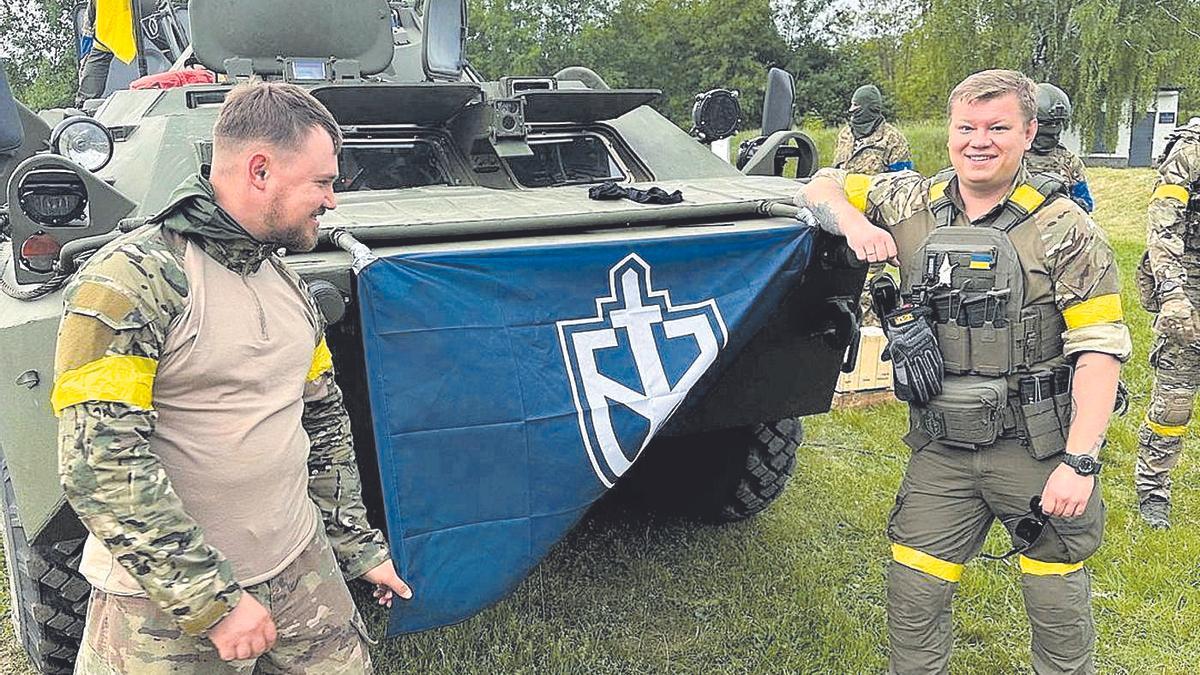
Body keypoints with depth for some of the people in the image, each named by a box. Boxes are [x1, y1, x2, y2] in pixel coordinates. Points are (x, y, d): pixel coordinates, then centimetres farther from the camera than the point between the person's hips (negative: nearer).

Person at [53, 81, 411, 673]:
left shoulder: (289, 286, 8)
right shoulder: (129, 282, -16)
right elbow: (99, 465, -21)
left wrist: (359, 546, 18)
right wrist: (212, 599, -20)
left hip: (299, 565, 6)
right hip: (162, 601, -6)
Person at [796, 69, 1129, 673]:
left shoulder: (1062, 228, -8)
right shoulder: (911, 205, 2)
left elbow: (1100, 348, -11)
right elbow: (820, 187, 10)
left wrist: (1079, 461, -19)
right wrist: (853, 222, -13)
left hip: (1039, 451, -2)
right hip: (942, 449, 3)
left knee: (1058, 608, 10)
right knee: (911, 597, 6)